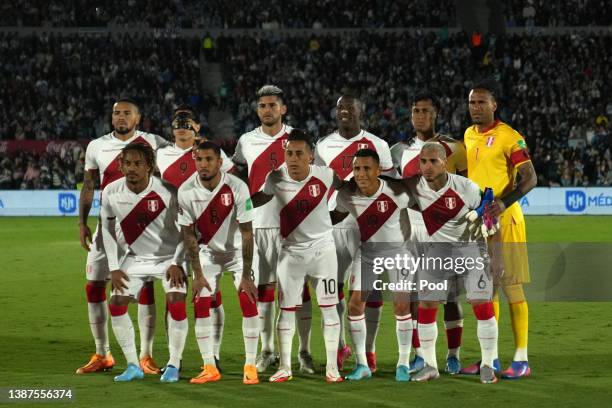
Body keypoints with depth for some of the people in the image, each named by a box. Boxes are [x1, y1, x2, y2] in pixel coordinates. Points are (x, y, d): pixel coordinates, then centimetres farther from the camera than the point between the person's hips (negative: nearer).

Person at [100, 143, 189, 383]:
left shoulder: (168, 192, -24)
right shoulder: (111, 193, -14)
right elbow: (108, 230, 2)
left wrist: (177, 263, -18)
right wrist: (114, 268, -2)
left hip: (169, 256, -4)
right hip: (135, 257, 4)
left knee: (176, 303, -20)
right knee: (116, 304, -7)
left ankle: (173, 365, -5)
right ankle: (133, 366, 5)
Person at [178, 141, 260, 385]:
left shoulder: (237, 188, -26)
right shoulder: (186, 191, -19)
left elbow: (247, 234, -22)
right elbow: (189, 234, -8)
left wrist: (246, 276, -24)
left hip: (237, 250, -2)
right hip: (207, 251, 2)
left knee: (248, 300, -13)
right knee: (201, 304, -7)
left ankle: (250, 366, -6)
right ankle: (209, 368, 0)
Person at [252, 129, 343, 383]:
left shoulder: (325, 176, -12)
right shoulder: (276, 179, -11)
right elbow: (260, 198, 8)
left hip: (322, 247, 0)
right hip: (291, 250, 1)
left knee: (328, 307, 0)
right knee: (287, 309, 1)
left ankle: (332, 367, 7)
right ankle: (284, 368, 10)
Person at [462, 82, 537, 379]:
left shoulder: (509, 137, -11)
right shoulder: (468, 136, 11)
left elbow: (530, 178, -14)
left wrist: (504, 203, -27)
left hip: (503, 220, -7)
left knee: (511, 285, -6)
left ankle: (521, 359, -3)